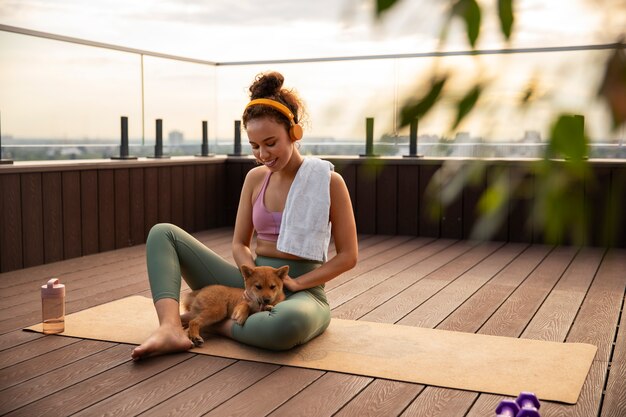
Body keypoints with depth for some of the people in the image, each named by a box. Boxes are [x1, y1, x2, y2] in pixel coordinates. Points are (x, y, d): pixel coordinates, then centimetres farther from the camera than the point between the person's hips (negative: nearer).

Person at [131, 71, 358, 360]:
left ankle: (218, 324, -14)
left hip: (302, 291, -5)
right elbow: (239, 244, 10)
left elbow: (348, 256, -6)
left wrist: (296, 283, -16)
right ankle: (171, 329, -26)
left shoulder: (328, 181, -7)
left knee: (289, 323, -46)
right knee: (163, 234, -3)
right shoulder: (255, 178, 7)